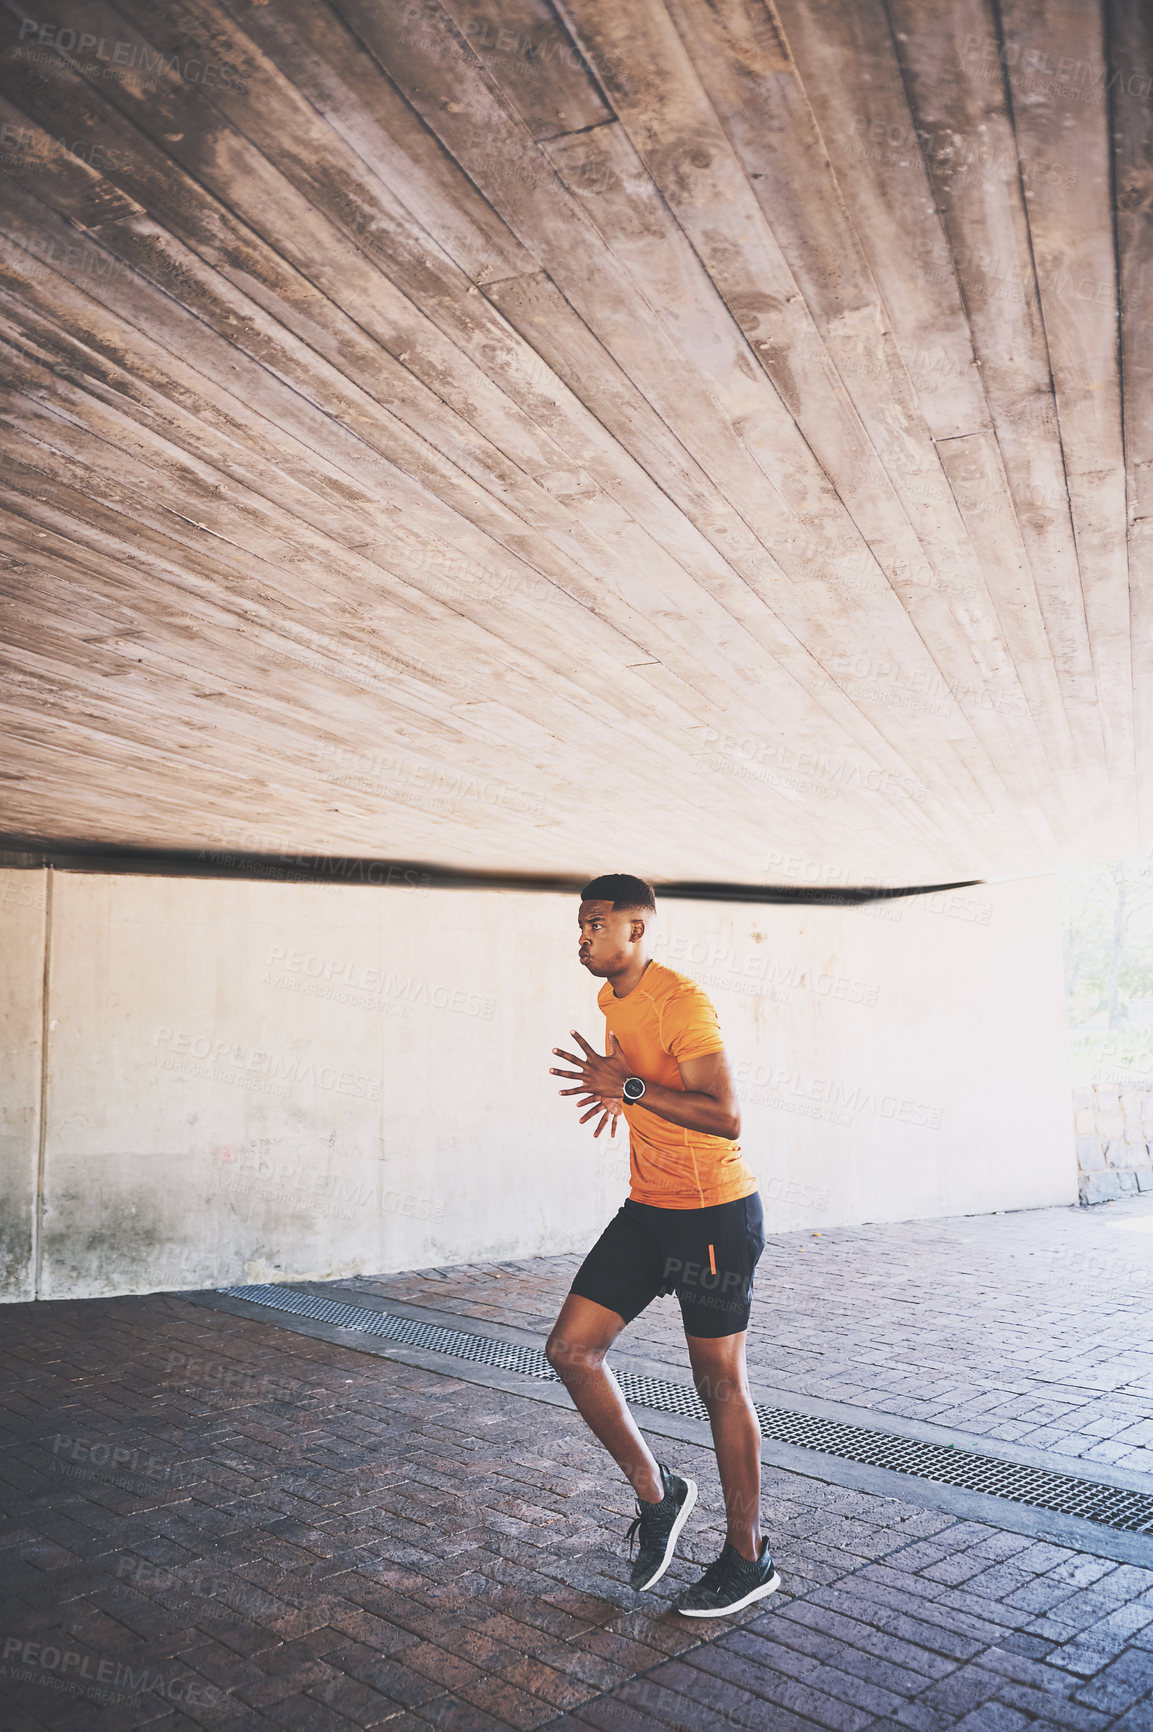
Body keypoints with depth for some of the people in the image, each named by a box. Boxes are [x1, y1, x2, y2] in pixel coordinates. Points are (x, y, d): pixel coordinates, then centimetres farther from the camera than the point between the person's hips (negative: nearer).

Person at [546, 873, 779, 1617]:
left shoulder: (682, 1002, -20)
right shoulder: (613, 1000, 8)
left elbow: (726, 1117, -28)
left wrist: (631, 1088, -27)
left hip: (716, 1214, -8)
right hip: (647, 1210, 8)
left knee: (720, 1383, 4)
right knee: (571, 1349, 3)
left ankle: (748, 1559, 24)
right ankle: (656, 1492, 22)